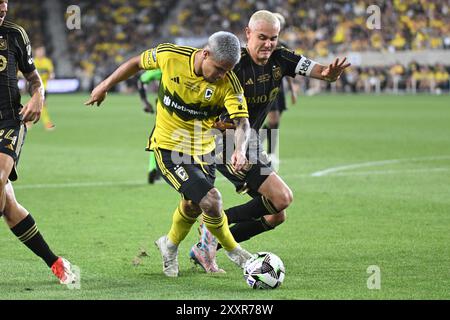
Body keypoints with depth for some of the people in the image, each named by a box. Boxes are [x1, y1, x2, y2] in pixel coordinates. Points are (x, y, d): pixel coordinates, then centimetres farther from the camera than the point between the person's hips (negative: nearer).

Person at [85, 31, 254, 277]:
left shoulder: (228, 83, -18)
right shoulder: (170, 55, -18)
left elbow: (242, 121, -25)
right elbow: (137, 63, 1)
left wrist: (240, 150, -45)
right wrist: (105, 86, 10)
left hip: (202, 149, 3)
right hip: (168, 145, -3)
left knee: (193, 206, 19)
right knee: (210, 201, -16)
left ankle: (170, 247, 50)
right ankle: (232, 250, 10)